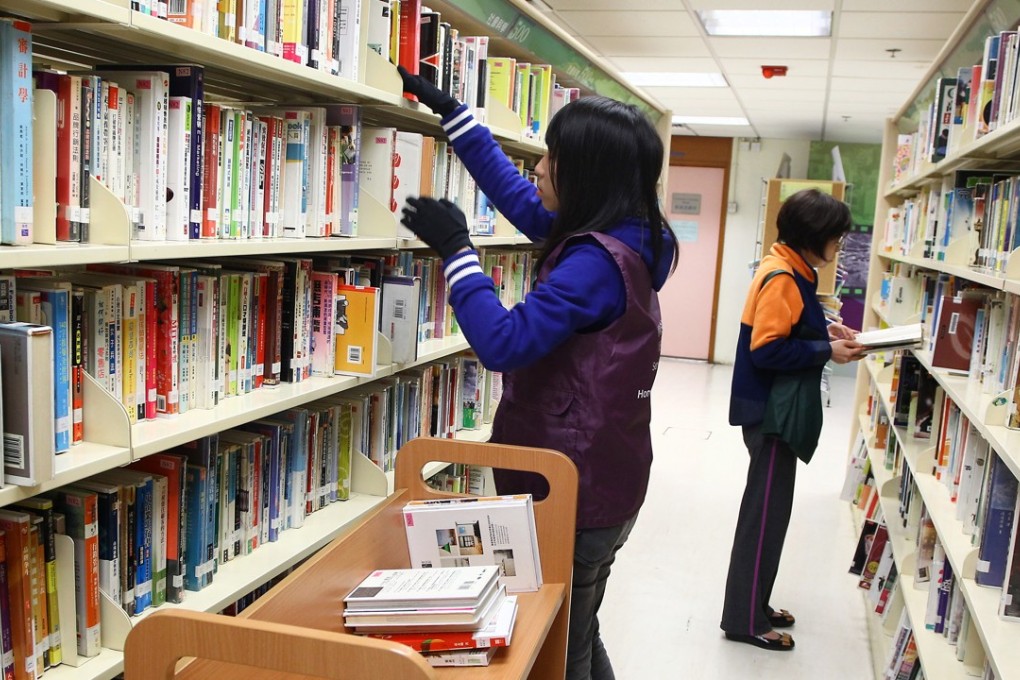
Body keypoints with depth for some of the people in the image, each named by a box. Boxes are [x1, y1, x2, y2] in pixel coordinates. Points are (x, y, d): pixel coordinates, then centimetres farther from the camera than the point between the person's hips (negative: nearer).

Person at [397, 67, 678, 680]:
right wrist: (448, 110, 20)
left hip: (574, 495, -10)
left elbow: (503, 343, -27)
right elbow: (517, 196, 16)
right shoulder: (622, 238, 6)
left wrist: (455, 247, -17)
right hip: (597, 486, 10)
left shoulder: (598, 260, -23)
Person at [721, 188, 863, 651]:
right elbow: (767, 350, -25)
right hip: (771, 410, -10)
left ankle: (753, 604, 30)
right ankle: (745, 620, 11)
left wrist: (825, 332, 4)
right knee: (766, 511, -1)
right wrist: (826, 351, -19)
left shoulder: (791, 271, 10)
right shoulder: (783, 277, -20)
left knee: (767, 508, 17)